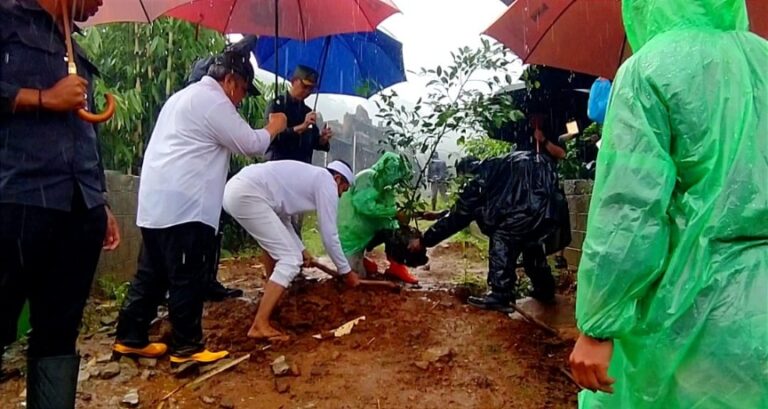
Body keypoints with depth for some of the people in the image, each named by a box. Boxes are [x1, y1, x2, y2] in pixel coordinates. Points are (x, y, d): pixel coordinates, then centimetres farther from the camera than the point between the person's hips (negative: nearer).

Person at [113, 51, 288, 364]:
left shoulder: (186, 95, 23)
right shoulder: (213, 100, -9)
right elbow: (249, 144, -6)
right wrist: (273, 128, 11)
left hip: (158, 202, 10)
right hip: (184, 206, -10)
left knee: (153, 273, 15)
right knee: (187, 278, -3)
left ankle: (130, 338, 22)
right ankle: (187, 347, 6)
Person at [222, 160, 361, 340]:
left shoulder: (309, 176, 28)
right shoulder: (327, 182, 3)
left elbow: (283, 217, 34)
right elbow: (329, 235, 3)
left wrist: (301, 249, 39)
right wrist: (346, 271, 14)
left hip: (235, 189, 10)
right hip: (246, 195, -10)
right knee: (290, 260, -7)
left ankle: (270, 301, 37)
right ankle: (260, 326, -10)